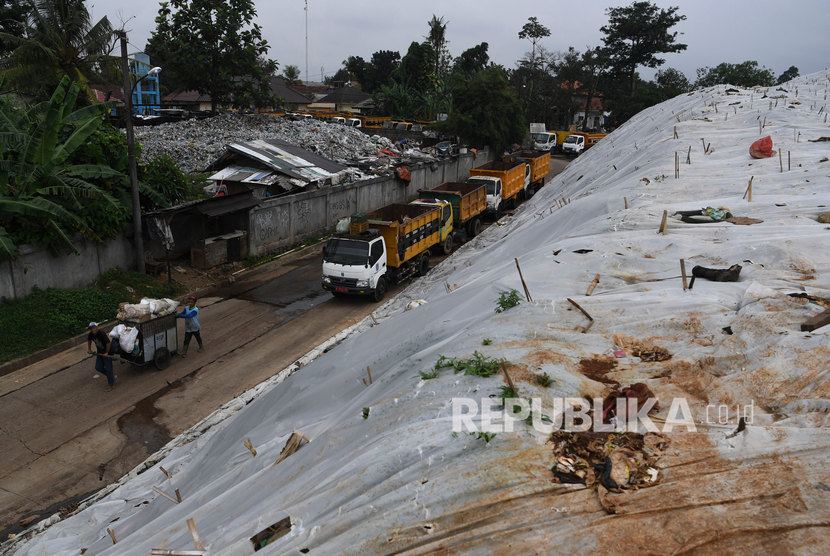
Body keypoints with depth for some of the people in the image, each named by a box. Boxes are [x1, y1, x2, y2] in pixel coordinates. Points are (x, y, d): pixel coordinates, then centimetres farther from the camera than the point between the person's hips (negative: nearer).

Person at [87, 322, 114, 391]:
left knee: (108, 368, -2)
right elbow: (89, 340, 18)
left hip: (107, 353, -8)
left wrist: (106, 353, -19)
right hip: (100, 352, 8)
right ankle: (112, 375, 28)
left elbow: (108, 343, -27)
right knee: (98, 367, 7)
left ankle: (110, 385, 6)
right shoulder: (91, 334, -6)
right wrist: (89, 348, 14)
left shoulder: (102, 333, -28)